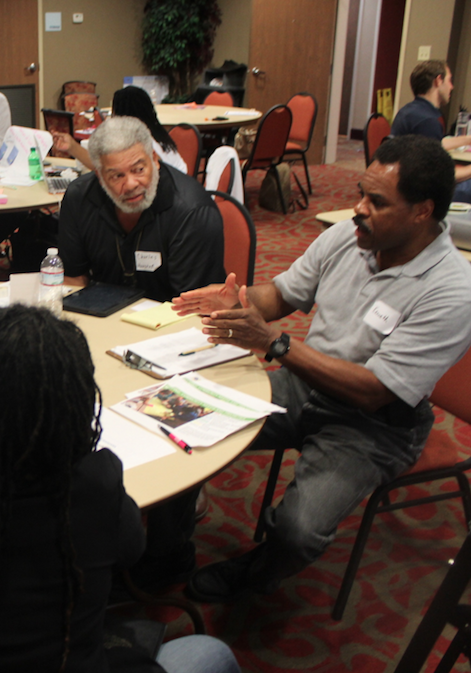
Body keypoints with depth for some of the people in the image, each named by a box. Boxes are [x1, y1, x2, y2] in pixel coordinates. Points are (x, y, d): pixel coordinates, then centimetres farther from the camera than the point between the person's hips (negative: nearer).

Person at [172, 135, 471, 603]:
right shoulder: (345, 237, -5)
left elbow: (373, 392, -26)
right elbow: (282, 293, 9)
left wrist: (274, 342, -30)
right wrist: (237, 301, -15)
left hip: (372, 424, -5)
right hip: (303, 384, 6)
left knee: (298, 531, -24)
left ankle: (252, 577, 14)